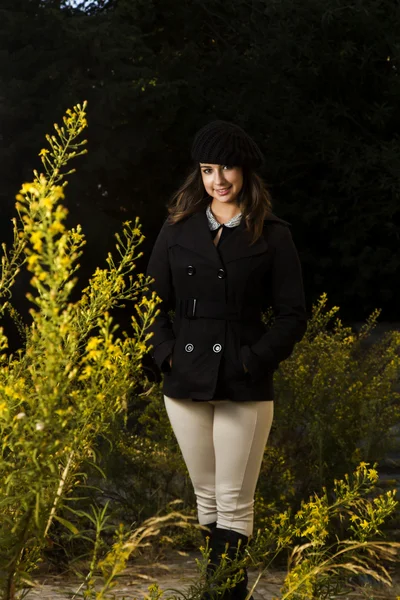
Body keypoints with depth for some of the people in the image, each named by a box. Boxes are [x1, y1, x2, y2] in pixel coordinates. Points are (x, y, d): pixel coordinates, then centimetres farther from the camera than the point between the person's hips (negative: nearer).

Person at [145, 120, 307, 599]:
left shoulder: (272, 235, 0)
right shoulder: (178, 230, 8)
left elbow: (292, 316, 0)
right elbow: (152, 302, 11)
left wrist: (254, 360, -11)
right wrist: (167, 354, -2)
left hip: (245, 388, -3)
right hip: (187, 382, 3)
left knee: (234, 503, -2)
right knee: (206, 495, 11)